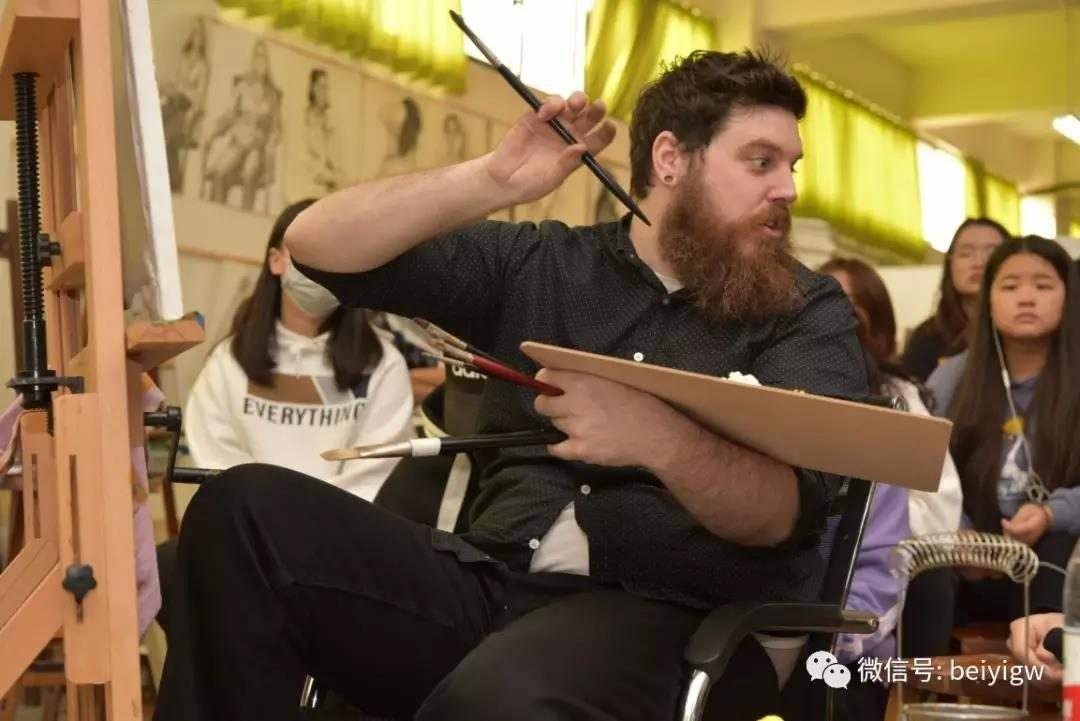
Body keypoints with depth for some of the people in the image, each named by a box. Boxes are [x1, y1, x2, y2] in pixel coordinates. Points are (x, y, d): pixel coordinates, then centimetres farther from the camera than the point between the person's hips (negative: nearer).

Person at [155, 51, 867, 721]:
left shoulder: (808, 311, 8)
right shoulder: (537, 264, 15)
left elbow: (786, 511, -9)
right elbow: (318, 244, 10)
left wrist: (659, 439, -30)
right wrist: (494, 180, -1)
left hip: (674, 619, -3)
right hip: (495, 584, 4)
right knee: (249, 508, -17)